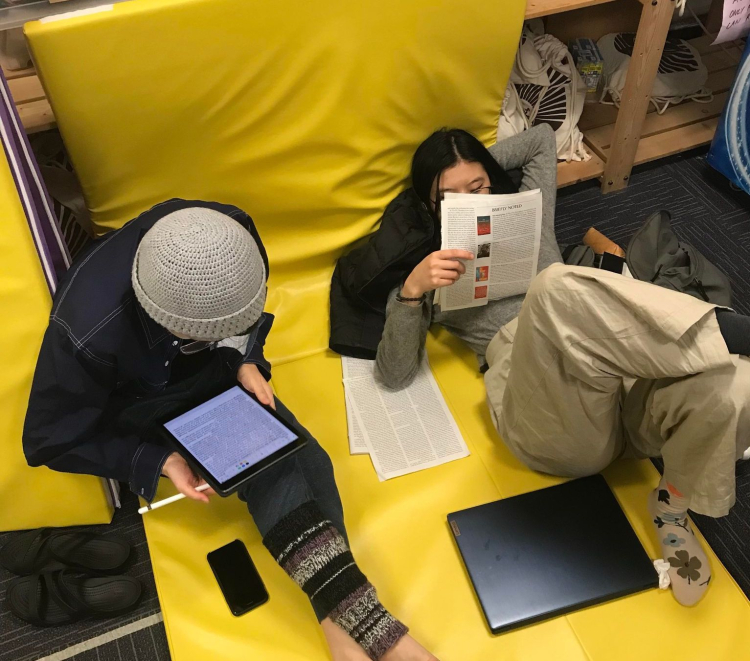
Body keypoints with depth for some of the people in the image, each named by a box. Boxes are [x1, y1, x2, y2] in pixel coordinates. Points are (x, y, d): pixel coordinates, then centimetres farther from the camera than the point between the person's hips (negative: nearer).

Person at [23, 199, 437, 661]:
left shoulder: (229, 237, -27)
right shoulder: (88, 333, -38)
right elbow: (51, 439, -20)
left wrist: (244, 361, -19)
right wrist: (156, 461, -27)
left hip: (217, 376, 5)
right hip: (146, 407, -4)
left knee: (307, 462, -17)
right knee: (270, 468, -24)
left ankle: (339, 617, -7)